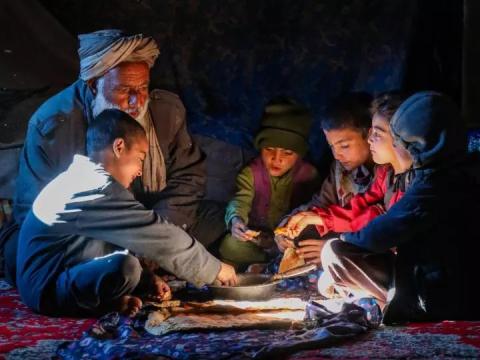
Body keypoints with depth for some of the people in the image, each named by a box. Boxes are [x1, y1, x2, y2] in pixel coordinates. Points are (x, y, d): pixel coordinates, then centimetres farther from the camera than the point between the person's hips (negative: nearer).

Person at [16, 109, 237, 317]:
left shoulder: (82, 180, 12)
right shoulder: (100, 190, -20)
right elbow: (159, 237, -17)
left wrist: (144, 280, 7)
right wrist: (215, 269, -7)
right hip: (47, 290, -11)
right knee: (124, 266, -33)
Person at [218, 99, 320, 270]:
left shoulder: (308, 175, -12)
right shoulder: (250, 172, -12)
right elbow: (240, 201, -27)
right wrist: (235, 220, -52)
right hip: (255, 237, 0)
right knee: (230, 246, -25)